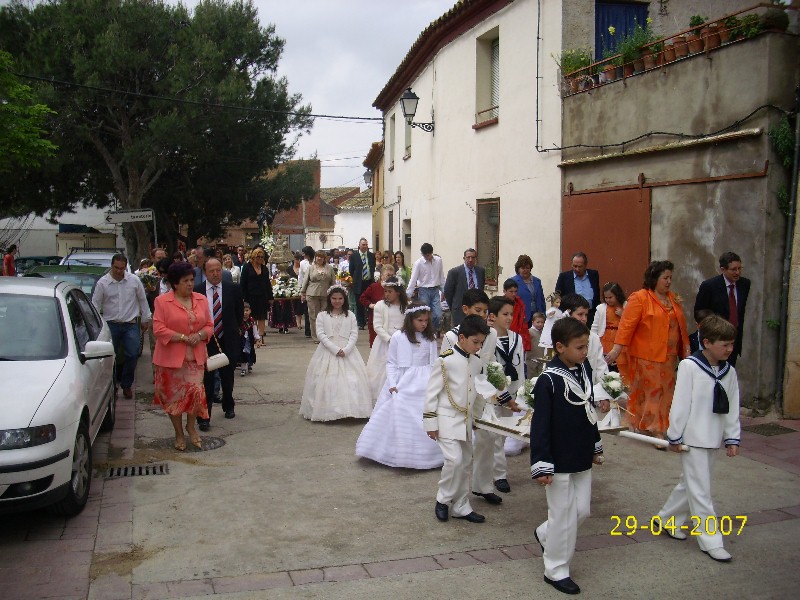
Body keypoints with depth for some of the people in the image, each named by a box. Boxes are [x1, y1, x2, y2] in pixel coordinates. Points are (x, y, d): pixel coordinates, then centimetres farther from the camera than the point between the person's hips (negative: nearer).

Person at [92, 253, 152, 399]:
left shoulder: (134, 280, 1)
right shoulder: (102, 283, -2)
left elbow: (142, 300, 10)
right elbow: (95, 304, 2)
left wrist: (146, 319, 13)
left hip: (131, 324, 0)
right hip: (111, 325, 0)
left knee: (132, 354, -7)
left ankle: (126, 384, 10)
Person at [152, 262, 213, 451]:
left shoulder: (201, 300, 8)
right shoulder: (162, 301, -5)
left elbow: (209, 325, 10)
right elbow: (159, 329, -12)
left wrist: (199, 335, -11)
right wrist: (183, 338, -17)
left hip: (195, 356, 3)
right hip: (171, 357, -3)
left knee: (196, 391, -6)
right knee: (174, 396, 7)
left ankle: (191, 426, 19)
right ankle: (179, 433, 24)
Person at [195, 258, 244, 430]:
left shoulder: (233, 289, -2)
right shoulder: (196, 290, -6)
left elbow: (240, 312, 8)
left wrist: (233, 329, 9)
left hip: (228, 340, 2)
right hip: (205, 341, -2)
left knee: (228, 377, 18)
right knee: (206, 380, -3)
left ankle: (228, 406, 39)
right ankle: (204, 417, 3)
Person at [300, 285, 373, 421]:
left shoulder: (350, 315, 7)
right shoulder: (322, 315, 4)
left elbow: (354, 335, 1)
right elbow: (321, 335, -5)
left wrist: (346, 350, -14)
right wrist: (335, 349, -15)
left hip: (347, 352, 1)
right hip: (328, 352, -1)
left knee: (352, 380, -6)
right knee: (327, 381, -6)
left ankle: (350, 408, 1)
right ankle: (328, 410, 1)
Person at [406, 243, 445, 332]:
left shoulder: (438, 260, 0)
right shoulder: (418, 263, -9)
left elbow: (441, 276, 10)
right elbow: (413, 280, -10)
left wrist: (443, 290, 11)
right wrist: (408, 296, -13)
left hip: (435, 291, 2)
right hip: (424, 291, -2)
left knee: (438, 315, -4)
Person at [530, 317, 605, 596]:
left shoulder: (584, 370, 2)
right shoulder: (548, 380, -20)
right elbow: (540, 425, -19)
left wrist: (596, 446, 20)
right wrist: (541, 466, -20)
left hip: (582, 458, 7)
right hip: (559, 463, -7)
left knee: (581, 510, 15)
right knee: (564, 516, 4)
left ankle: (545, 535, 41)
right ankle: (556, 570, 21)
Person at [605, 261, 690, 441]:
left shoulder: (673, 300, 13)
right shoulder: (639, 298, -9)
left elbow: (680, 326, 19)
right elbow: (627, 325, -14)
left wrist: (685, 349, 17)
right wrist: (617, 349, -19)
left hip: (668, 357, 7)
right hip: (645, 357, -7)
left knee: (664, 392, 9)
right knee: (649, 391, -2)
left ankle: (659, 429, 20)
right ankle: (654, 430, 4)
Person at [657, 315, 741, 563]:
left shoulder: (729, 372, 5)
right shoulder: (689, 366, -15)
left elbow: (732, 408, 10)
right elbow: (680, 403, -13)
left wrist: (732, 438, 7)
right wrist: (674, 436, -10)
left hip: (713, 439, 7)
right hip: (692, 439, -7)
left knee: (690, 484, 17)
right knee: (700, 490, -2)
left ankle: (668, 519, 35)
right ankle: (710, 540, 6)